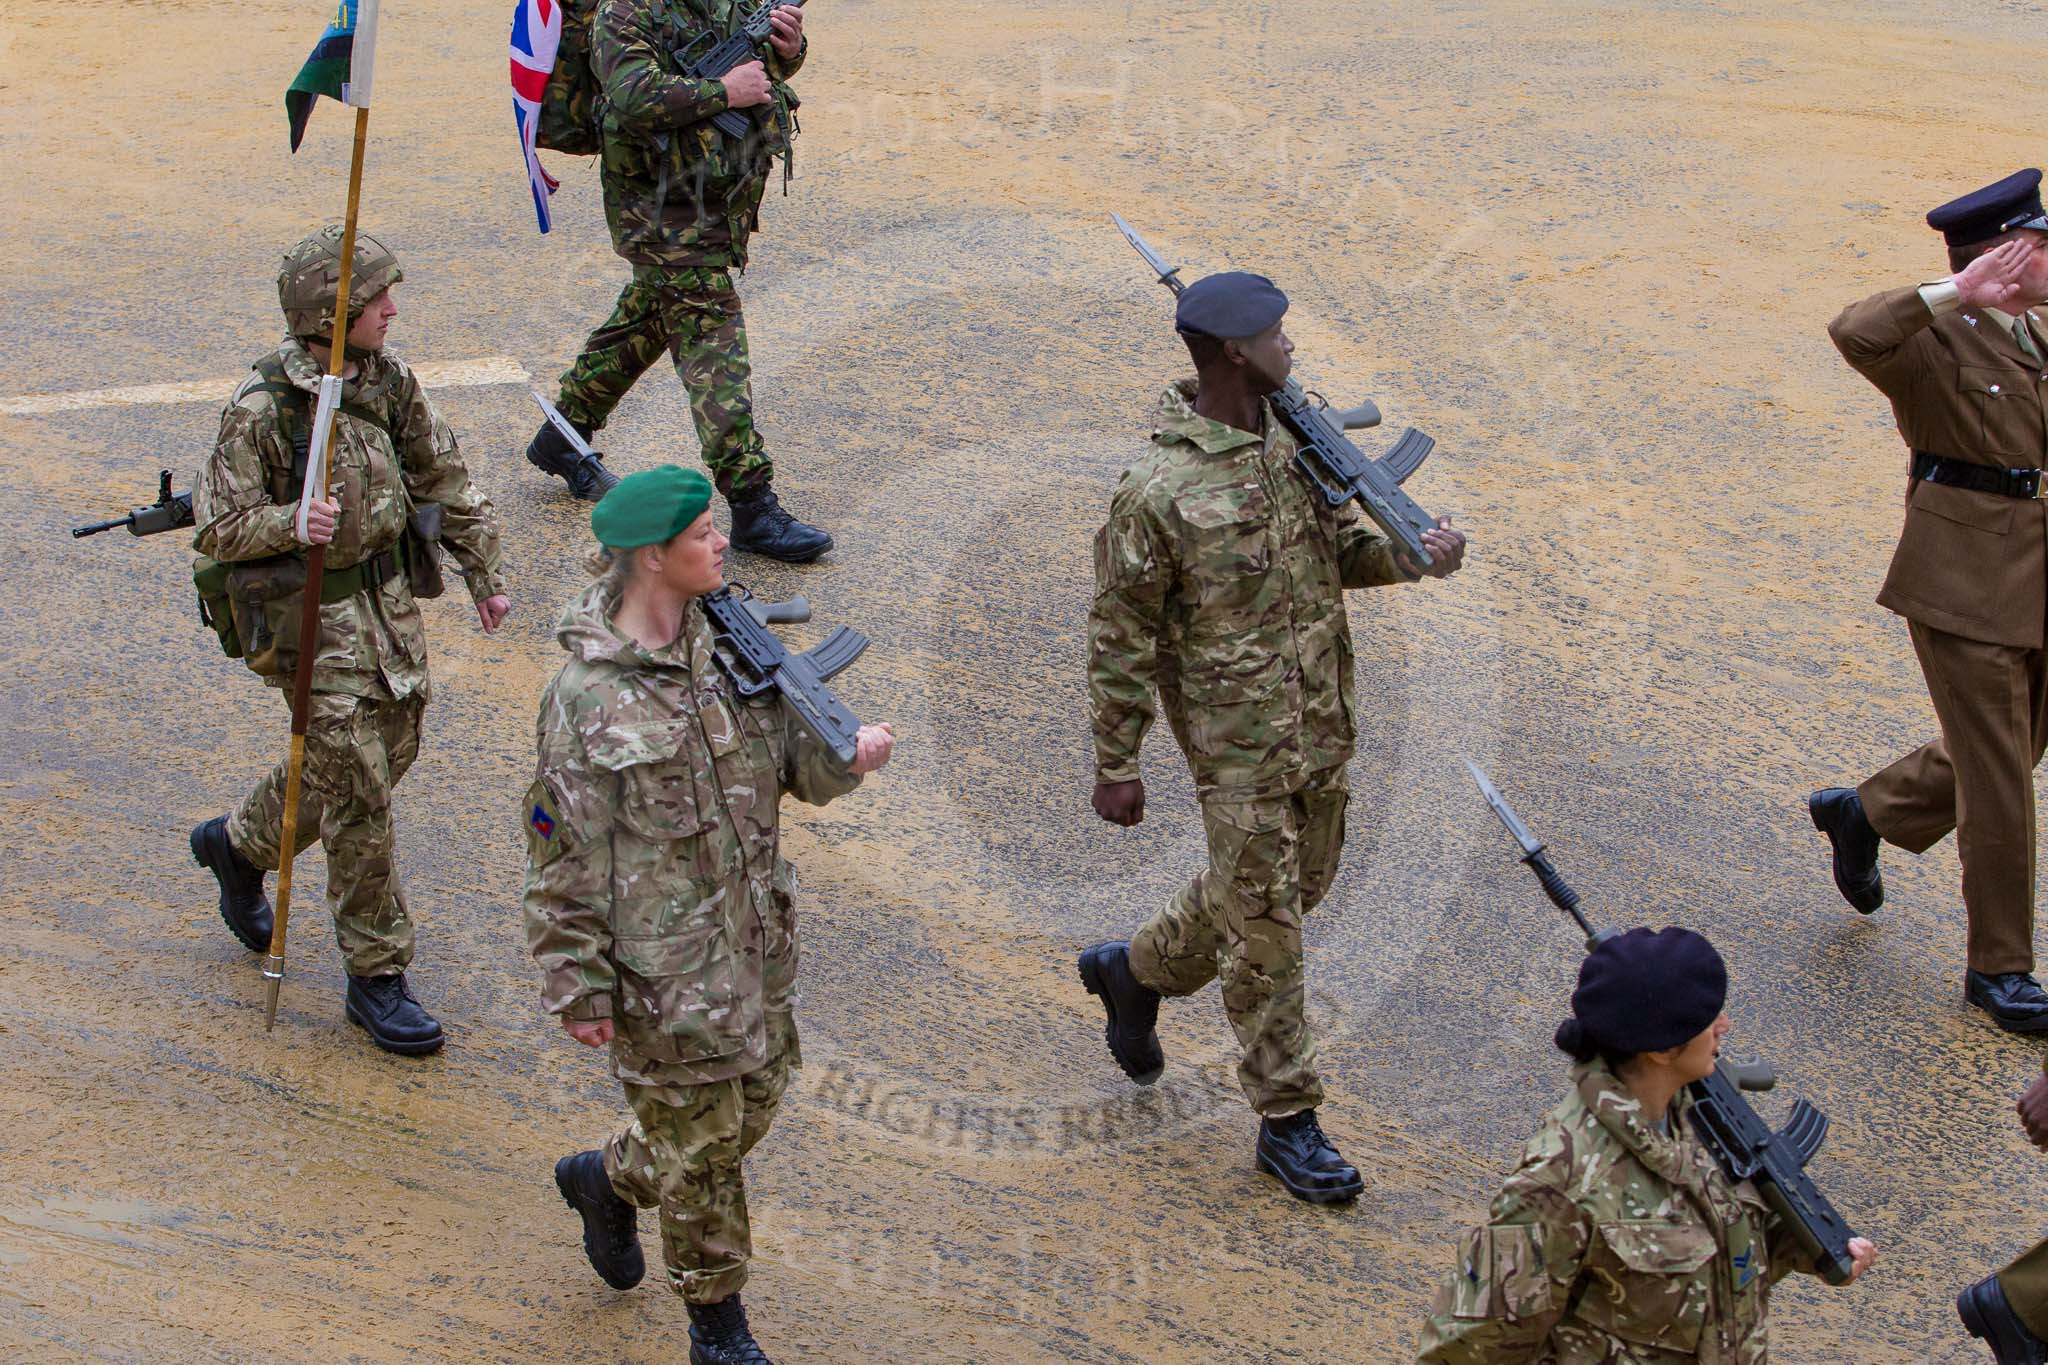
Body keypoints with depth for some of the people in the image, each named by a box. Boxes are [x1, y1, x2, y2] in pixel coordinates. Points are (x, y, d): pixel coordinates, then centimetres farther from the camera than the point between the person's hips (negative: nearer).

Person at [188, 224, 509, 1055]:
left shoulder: (389, 380, 0)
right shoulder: (262, 409, -19)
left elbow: (443, 480, 12)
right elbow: (215, 527, -15)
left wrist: (482, 573, 16)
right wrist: (290, 525, -33)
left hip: (390, 594, 7)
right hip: (313, 613, -7)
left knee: (388, 753, 19)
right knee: (358, 794, -4)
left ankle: (238, 844, 44)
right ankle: (376, 977, 9)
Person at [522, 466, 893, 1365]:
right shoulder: (586, 702, -21)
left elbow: (786, 755, 7)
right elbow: (563, 862, -15)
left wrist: (844, 753, -16)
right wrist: (577, 989, -11)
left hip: (756, 940, 7)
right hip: (663, 969, -7)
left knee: (755, 1101, 22)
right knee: (698, 1141, 9)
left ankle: (607, 1180, 48)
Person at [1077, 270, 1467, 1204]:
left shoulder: (1294, 437, 1)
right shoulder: (1156, 493, -21)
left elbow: (1339, 546, 14)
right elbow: (1120, 640, -13)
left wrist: (1411, 552, -8)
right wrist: (1115, 766, -9)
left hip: (1320, 726, 8)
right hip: (1237, 741, -7)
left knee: (1295, 886, 22)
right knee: (1265, 927, 3)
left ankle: (1136, 971, 45)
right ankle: (1287, 1122, 18)